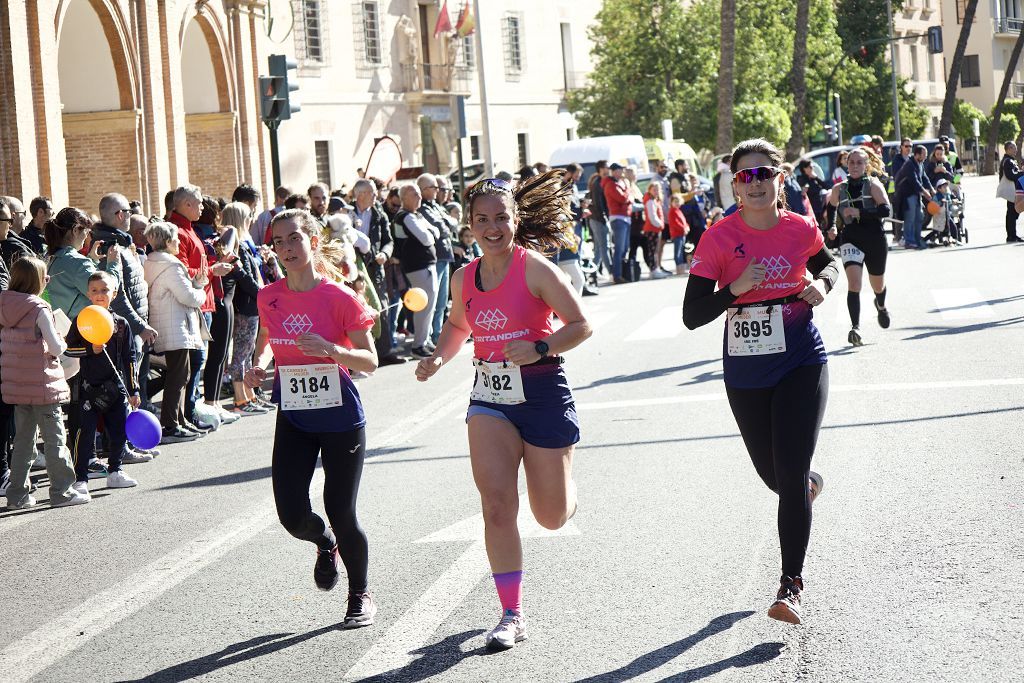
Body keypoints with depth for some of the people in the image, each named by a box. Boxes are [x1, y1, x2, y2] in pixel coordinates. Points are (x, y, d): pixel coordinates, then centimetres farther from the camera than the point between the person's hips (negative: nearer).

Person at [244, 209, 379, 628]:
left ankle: (361, 596, 24)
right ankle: (326, 545, 32)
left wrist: (332, 350, -26)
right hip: (293, 420, 4)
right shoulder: (269, 297, 0)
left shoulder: (340, 298, -12)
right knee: (293, 516, -6)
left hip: (340, 419, -3)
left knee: (341, 515, -2)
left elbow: (370, 361, -9)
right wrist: (259, 364, 1)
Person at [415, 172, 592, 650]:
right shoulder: (464, 279, 5)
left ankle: (561, 481, 46)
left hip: (542, 392, -4)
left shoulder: (535, 269, -12)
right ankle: (511, 614, -2)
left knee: (552, 516, 7)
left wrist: (540, 349, -27)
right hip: (490, 397, 4)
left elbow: (581, 325, -12)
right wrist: (439, 358, 5)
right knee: (497, 506, -10)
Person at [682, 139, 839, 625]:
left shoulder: (801, 230, -4)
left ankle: (791, 585, -3)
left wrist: (822, 283, -3)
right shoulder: (719, 238, -10)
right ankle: (810, 484, 53)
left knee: (790, 473, -10)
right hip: (746, 371, 1)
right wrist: (735, 290, -27)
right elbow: (691, 316, -11)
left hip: (801, 364, -1)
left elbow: (828, 264, 19)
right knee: (772, 475, 15)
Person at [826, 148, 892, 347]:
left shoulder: (873, 185, -4)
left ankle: (881, 306, 55)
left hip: (875, 240, 0)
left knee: (878, 286, 18)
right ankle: (855, 328, -27)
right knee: (854, 282, -22)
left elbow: (885, 210, -17)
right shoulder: (838, 189, 5)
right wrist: (833, 228, 5)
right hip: (850, 240, 0)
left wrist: (859, 212, -25)